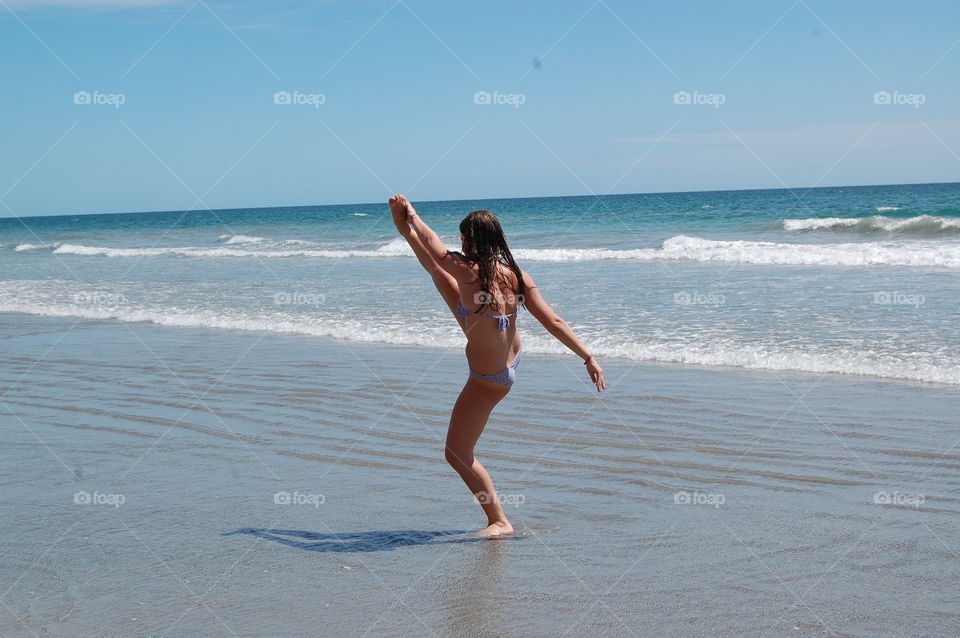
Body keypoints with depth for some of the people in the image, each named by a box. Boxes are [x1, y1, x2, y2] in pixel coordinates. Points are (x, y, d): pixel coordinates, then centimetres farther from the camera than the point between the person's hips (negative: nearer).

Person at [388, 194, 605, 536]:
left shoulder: (468, 272, -29)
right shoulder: (518, 276, -14)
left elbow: (434, 245, -12)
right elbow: (554, 322, -13)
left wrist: (412, 215, 6)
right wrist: (588, 357, -7)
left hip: (488, 380, -8)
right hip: (510, 356, 8)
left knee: (457, 454, 6)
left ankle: (499, 521, 9)